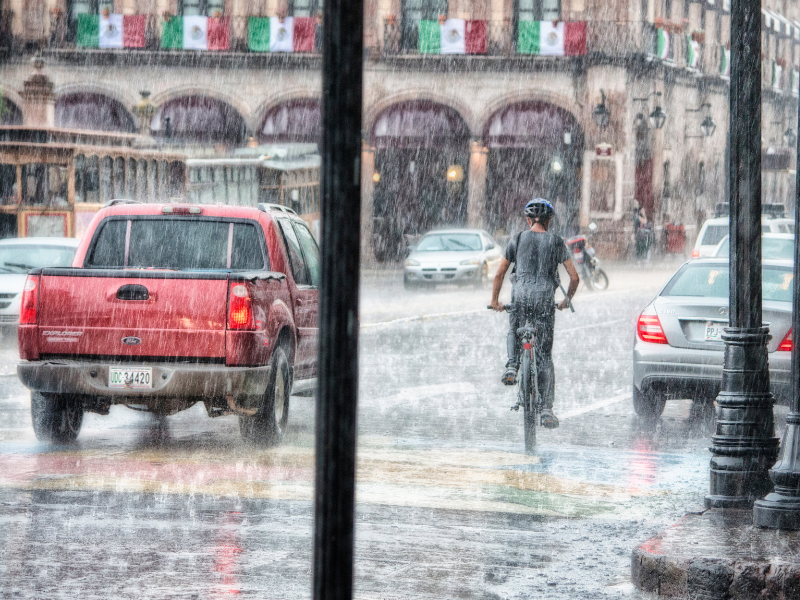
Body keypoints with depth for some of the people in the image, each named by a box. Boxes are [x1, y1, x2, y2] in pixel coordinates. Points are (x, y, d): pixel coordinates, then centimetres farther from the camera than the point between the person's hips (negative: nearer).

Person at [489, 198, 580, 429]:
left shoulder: (518, 239, 7)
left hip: (521, 294, 0)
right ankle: (547, 409, -1)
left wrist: (495, 300, 22)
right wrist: (567, 300, 22)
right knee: (545, 356, 4)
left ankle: (512, 365, 2)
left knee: (514, 332, 32)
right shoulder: (556, 242, 7)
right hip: (545, 297, 0)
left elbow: (499, 274, 10)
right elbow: (574, 277, 5)